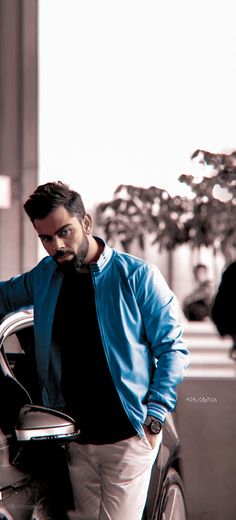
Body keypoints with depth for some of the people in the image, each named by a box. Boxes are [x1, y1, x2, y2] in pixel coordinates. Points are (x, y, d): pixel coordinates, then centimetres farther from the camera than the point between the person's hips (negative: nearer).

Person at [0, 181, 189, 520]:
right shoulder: (45, 276, 9)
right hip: (75, 437, 5)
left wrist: (155, 417, -11)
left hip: (127, 437, -5)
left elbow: (172, 348, -5)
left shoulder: (137, 276, -6)